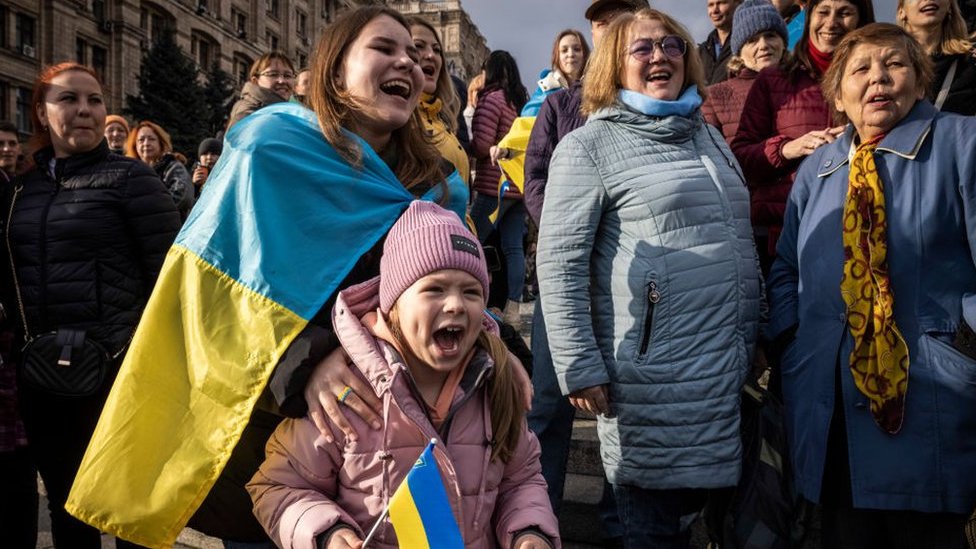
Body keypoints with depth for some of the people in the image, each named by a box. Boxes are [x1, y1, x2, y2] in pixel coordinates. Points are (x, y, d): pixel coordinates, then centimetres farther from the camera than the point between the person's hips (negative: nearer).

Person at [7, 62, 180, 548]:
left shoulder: (129, 178, -6)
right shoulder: (23, 187, 11)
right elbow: (12, 278, 18)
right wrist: (20, 349, 11)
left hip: (116, 371, -5)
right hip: (41, 376, 6)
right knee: (65, 506, 18)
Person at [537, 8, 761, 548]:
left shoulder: (707, 135, 16)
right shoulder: (589, 146, -5)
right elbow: (558, 263, -11)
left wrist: (754, 338, 20)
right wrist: (580, 368, -15)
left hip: (730, 367, 7)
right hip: (657, 378, -6)